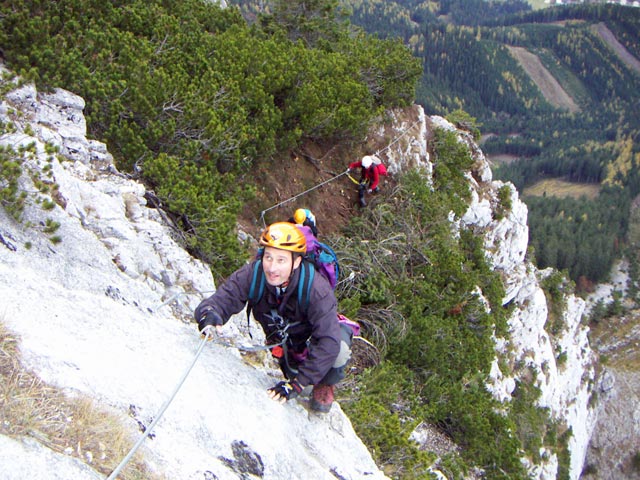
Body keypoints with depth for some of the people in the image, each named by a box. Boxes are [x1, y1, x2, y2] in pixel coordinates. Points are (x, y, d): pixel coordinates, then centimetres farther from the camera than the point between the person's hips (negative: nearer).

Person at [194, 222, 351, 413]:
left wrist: (297, 383, -46)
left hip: (315, 335, -3)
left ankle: (325, 385, 1)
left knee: (339, 350, -31)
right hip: (280, 337, 4)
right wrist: (209, 314, -62)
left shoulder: (316, 289, -40)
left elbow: (329, 342, -43)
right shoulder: (251, 274, -32)